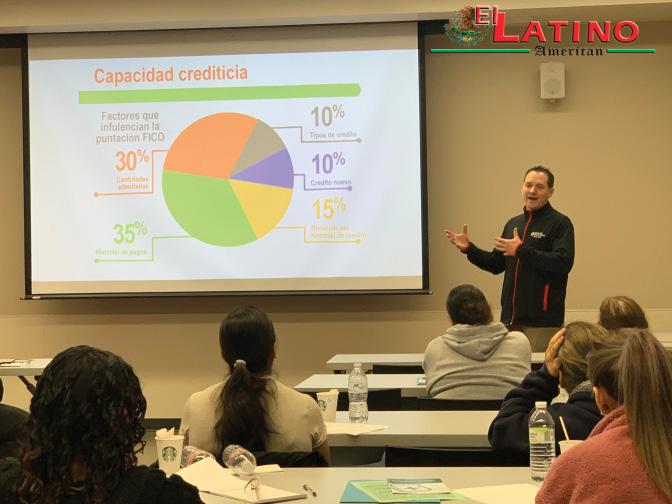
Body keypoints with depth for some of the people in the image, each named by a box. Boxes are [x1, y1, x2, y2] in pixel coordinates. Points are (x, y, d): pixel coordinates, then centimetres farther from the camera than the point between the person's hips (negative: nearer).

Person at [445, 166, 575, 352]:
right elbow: (496, 265, 22)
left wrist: (521, 250, -20)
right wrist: (468, 249, 8)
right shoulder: (513, 223, 17)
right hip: (511, 318, 7)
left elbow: (563, 263, -19)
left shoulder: (560, 223, -5)